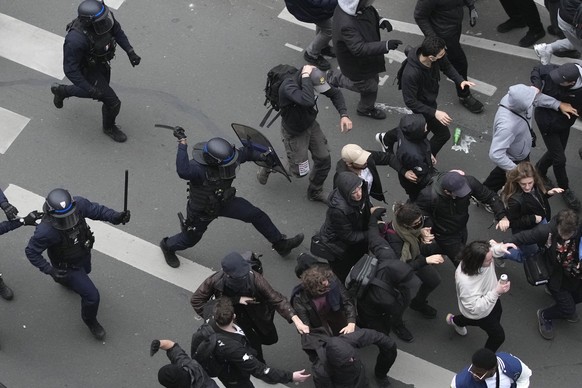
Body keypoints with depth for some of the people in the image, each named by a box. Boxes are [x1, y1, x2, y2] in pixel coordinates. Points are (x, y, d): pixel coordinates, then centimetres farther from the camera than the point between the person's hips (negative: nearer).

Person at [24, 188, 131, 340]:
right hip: (67, 267, -6)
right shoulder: (46, 230, -42)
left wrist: (116, 216, -31)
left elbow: (96, 210, -15)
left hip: (84, 254, 6)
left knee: (85, 271, 38)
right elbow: (31, 252, -28)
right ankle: (90, 321, 34)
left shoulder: (78, 204, -32)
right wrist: (50, 270, -36)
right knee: (91, 296, 0)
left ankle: (64, 280, 73)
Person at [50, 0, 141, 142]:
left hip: (100, 62, 7)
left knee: (98, 92, 31)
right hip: (87, 70, -7)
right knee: (113, 102, 1)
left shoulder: (105, 16, -27)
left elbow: (117, 31, -4)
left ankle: (61, 91, 53)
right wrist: (90, 90, -31)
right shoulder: (76, 39, -45)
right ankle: (109, 127, 35)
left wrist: (130, 52, -11)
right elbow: (70, 70, -33)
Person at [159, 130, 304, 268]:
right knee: (190, 239, 19)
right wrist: (182, 143, -69)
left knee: (257, 215, 4)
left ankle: (280, 244, 25)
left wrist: (262, 156, -10)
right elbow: (183, 171, -69)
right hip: (202, 211, -5)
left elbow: (246, 152, 0)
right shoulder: (198, 168, -44)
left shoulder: (226, 155, -24)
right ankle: (168, 246, 54)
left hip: (225, 201, 5)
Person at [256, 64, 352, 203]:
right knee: (300, 171, 6)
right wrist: (305, 76, -49)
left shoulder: (315, 80, -19)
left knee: (324, 160, 9)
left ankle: (315, 192, 35)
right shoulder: (288, 87, -40)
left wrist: (343, 115, -18)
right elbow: (308, 101, -58)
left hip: (311, 125, 6)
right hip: (294, 133, -6)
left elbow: (335, 93, -5)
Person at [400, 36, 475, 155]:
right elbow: (410, 101, -32)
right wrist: (434, 113, -36)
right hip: (421, 104, -7)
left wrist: (460, 80, -19)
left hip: (430, 99, 7)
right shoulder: (410, 74, -43)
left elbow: (446, 66, -3)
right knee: (443, 134, 3)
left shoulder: (438, 58, -25)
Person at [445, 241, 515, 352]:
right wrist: (496, 292, -46)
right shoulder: (465, 281, -48)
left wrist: (500, 248, -32)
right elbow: (476, 308, -39)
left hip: (492, 298, 7)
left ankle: (455, 321, 61)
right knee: (498, 336, 11)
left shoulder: (483, 256, -31)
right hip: (479, 313, -7)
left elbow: (492, 246, -7)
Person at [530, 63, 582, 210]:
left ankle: (539, 172, 55)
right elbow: (537, 70, -11)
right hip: (546, 120, -1)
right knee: (559, 159, 4)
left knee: (555, 152, 23)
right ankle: (565, 189, 28)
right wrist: (537, 86, -25)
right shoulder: (552, 71, -31)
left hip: (563, 124, 1)